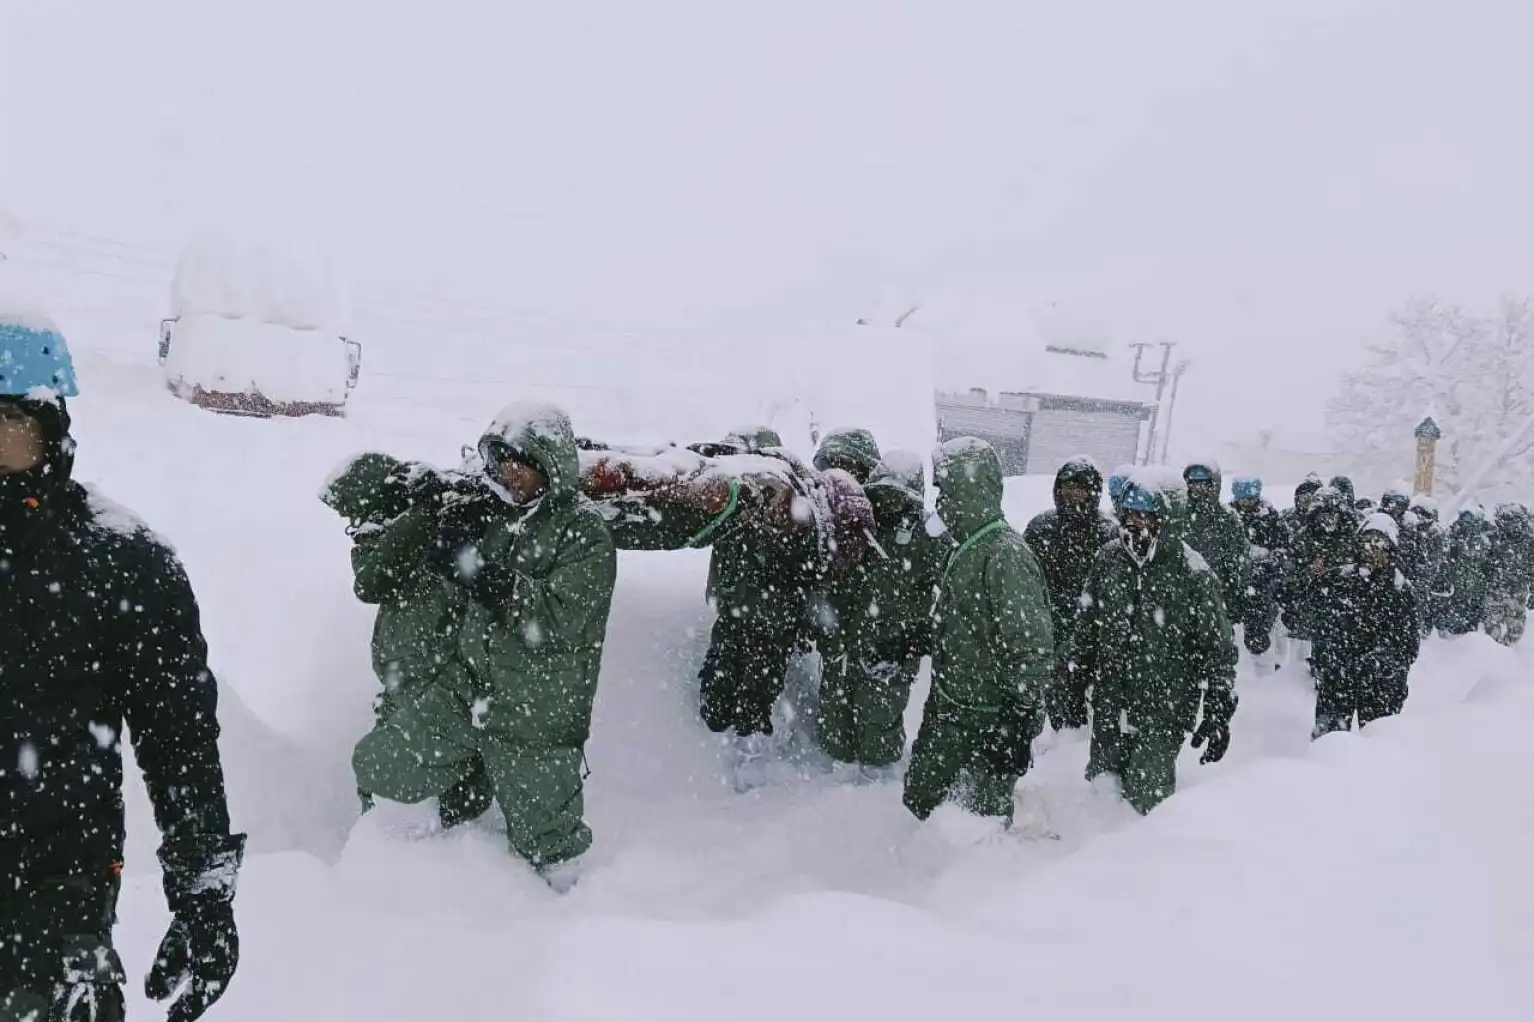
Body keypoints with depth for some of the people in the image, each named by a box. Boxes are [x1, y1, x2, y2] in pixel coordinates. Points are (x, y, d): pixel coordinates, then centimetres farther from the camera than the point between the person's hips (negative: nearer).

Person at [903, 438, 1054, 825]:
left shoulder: (1006, 554, -22)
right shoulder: (966, 546, 8)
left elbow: (1031, 650, -23)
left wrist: (1018, 721, -22)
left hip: (990, 720, -9)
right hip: (946, 710, 9)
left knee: (986, 819, 5)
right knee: (919, 799, 18)